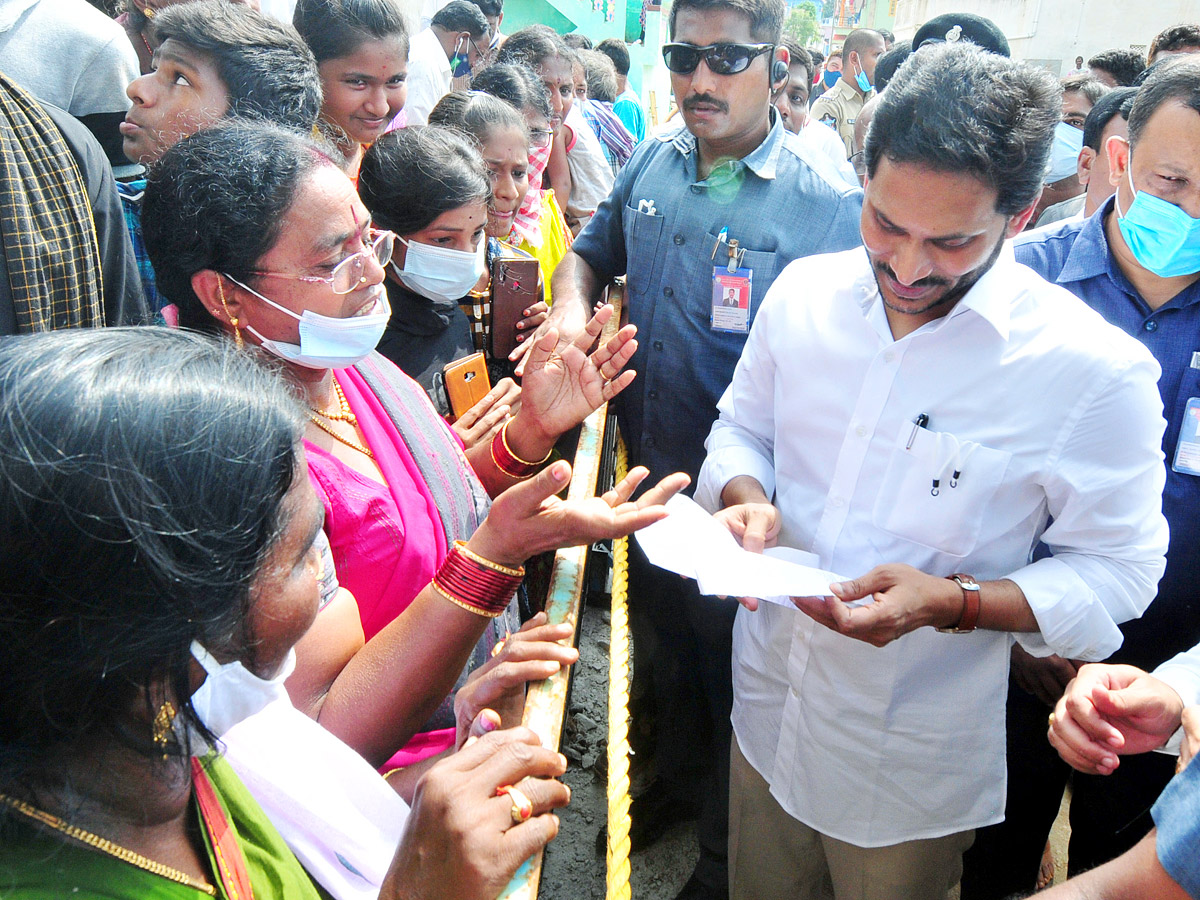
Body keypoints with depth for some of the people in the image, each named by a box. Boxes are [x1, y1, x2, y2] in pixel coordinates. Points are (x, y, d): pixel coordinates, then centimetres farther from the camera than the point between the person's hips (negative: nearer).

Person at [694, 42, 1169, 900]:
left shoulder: (1096, 370, -21)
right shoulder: (802, 292, -8)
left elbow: (1117, 573, -12)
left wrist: (953, 602, -28)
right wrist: (747, 497, -16)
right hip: (767, 709, 4)